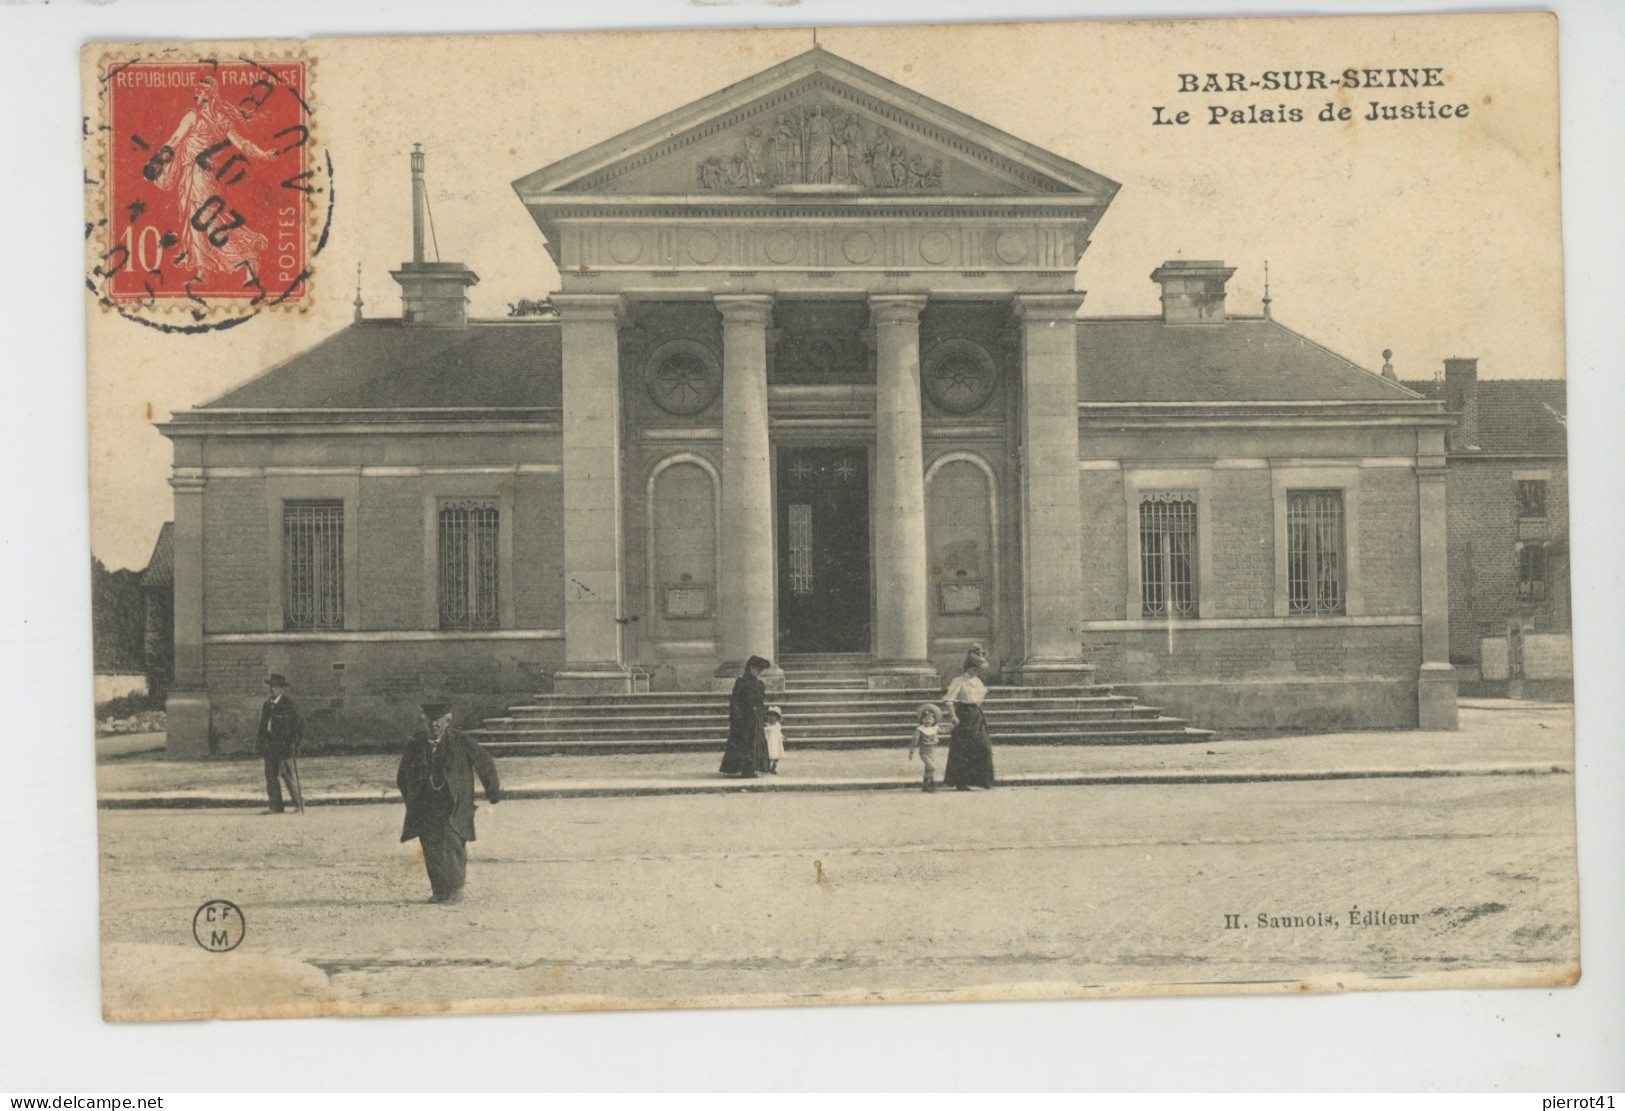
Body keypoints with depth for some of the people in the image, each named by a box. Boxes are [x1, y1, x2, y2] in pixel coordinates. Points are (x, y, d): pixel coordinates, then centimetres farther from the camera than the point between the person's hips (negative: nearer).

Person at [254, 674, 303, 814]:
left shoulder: (288, 705, -6)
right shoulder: (267, 704, 14)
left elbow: (297, 725, -7)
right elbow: (263, 725, 20)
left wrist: (293, 743, -12)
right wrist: (259, 741, 13)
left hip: (284, 745, -7)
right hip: (269, 744, 7)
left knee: (287, 775, -5)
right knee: (271, 775, 4)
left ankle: (299, 802, 10)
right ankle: (276, 806, 7)